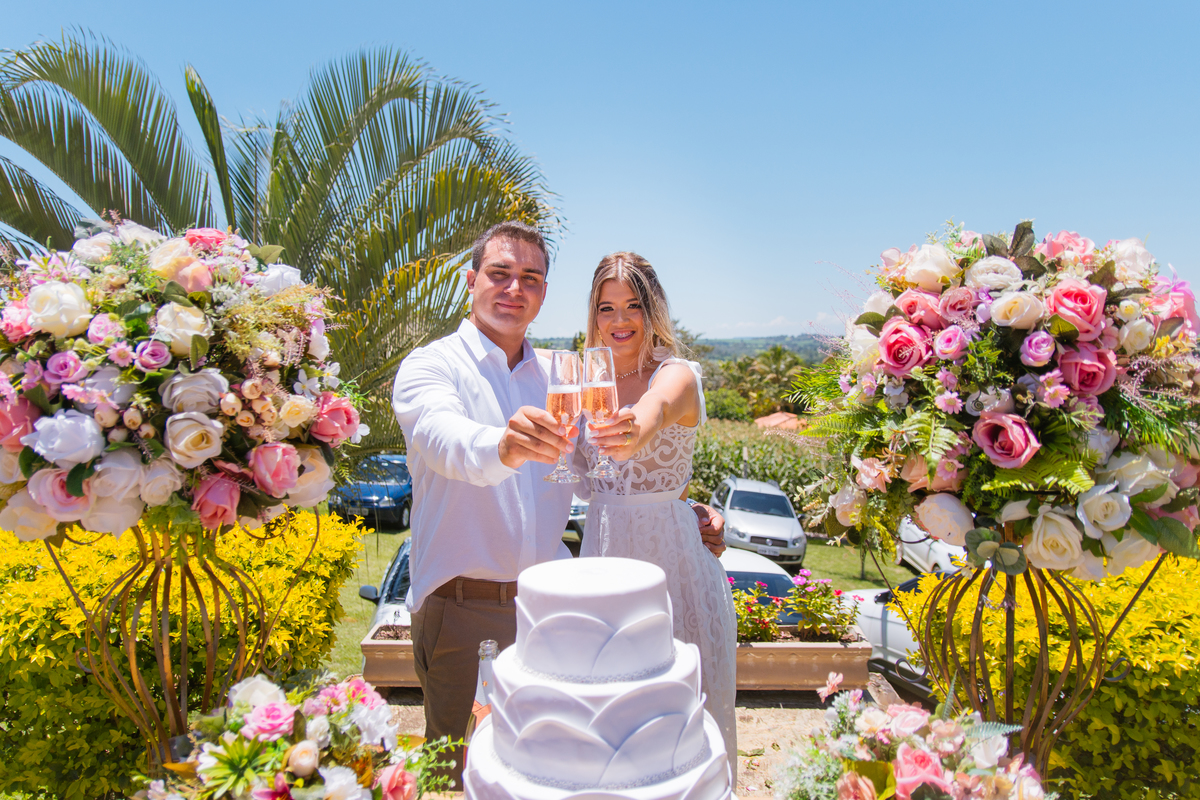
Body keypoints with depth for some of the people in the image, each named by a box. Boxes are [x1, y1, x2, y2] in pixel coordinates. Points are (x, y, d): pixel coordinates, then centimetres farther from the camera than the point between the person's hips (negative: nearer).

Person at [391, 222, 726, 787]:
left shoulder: (556, 380, 11)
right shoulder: (431, 366, -6)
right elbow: (445, 438, -30)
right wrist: (501, 446, -51)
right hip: (464, 612, -4)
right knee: (461, 770, 8)